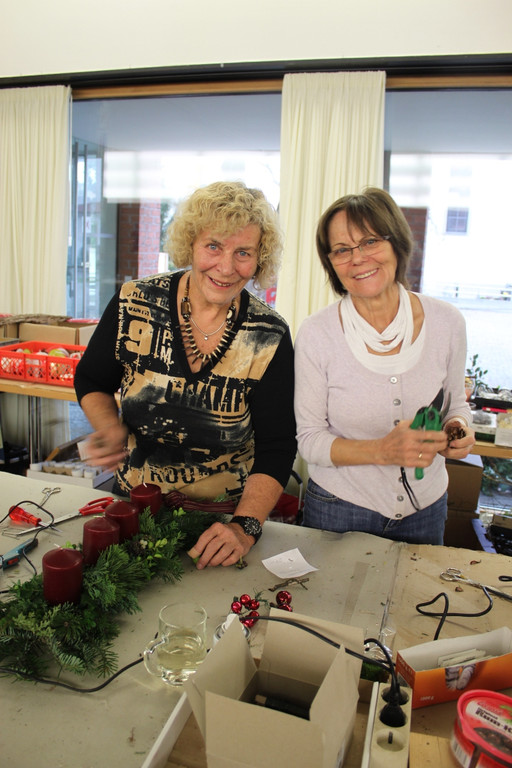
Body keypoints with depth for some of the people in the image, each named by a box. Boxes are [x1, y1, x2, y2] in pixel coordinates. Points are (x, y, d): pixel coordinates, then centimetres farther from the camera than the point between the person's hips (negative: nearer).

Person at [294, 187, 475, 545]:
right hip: (339, 510, -2)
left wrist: (459, 428, -15)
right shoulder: (316, 334, -17)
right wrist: (382, 451, -27)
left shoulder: (447, 322, -10)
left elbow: (456, 401, 7)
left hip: (426, 510, 3)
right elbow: (309, 439, -12)